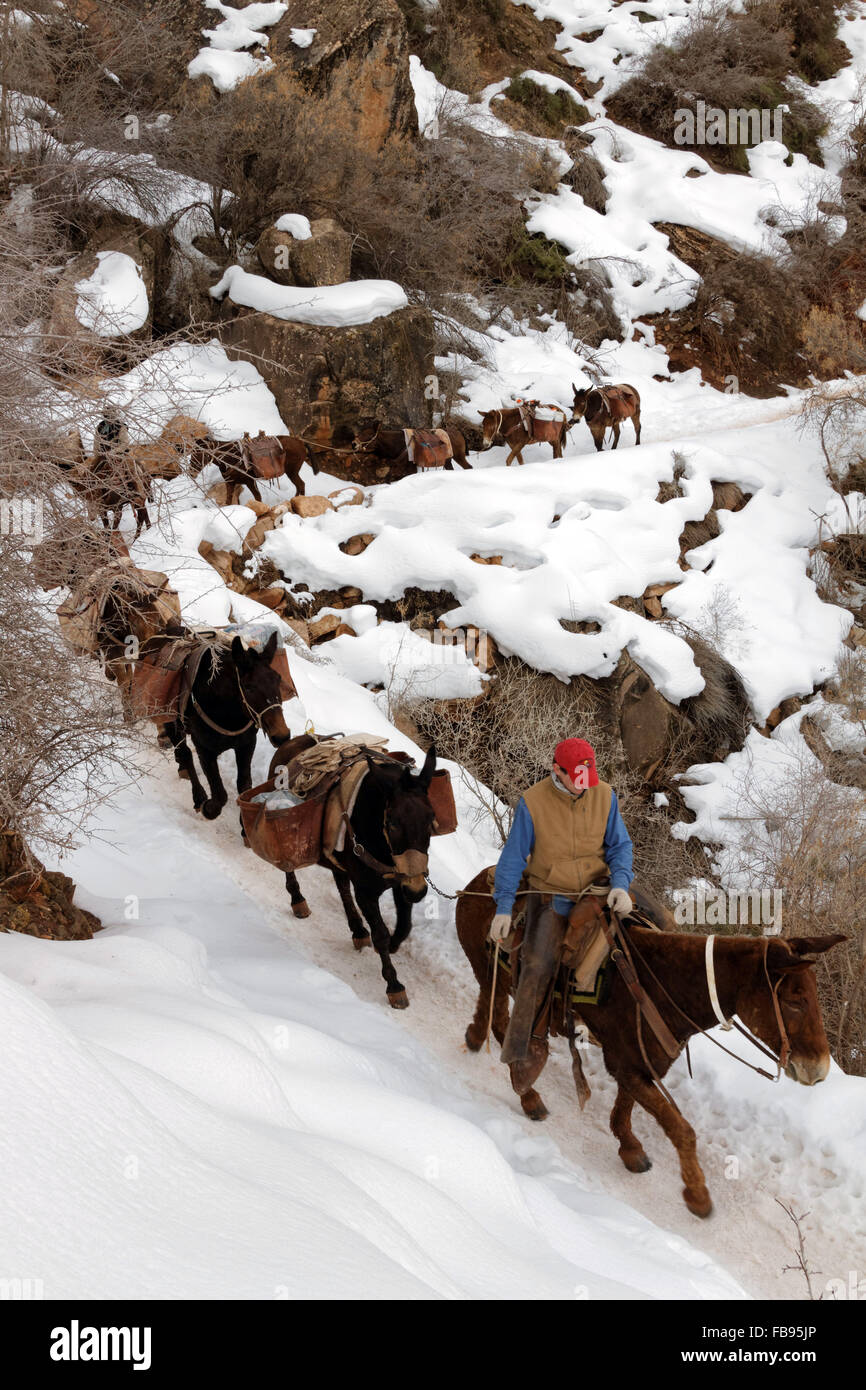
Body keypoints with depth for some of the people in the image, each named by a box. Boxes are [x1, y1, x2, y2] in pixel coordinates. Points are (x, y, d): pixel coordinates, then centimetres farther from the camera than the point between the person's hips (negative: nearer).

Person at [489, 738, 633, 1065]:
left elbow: (619, 845, 3)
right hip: (550, 895, -3)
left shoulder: (605, 796, -3)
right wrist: (504, 908, -9)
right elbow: (513, 856, -4)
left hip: (597, 889, 3)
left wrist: (620, 883, -17)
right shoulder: (533, 802, -10)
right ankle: (514, 1054, -7)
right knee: (537, 967, -16)